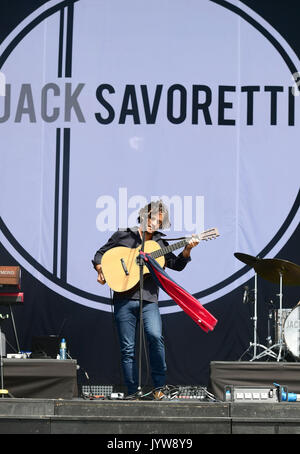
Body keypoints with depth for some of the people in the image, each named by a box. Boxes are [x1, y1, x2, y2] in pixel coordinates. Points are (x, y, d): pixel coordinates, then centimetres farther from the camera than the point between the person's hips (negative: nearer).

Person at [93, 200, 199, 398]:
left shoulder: (160, 244, 17)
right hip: (124, 298, 0)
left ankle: (159, 386, -12)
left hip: (149, 299, 1)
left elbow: (177, 265, 11)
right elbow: (100, 254, 15)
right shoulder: (123, 236, 11)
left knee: (155, 336, -23)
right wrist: (101, 271, -4)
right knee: (128, 349, 0)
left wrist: (187, 249, -6)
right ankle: (133, 393, 7)